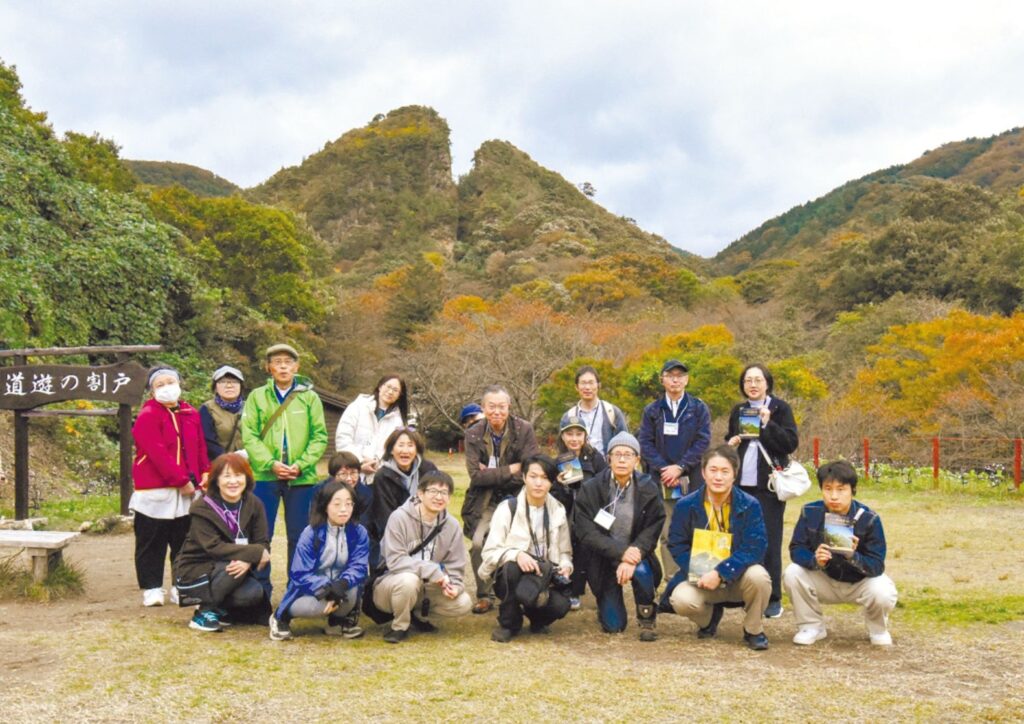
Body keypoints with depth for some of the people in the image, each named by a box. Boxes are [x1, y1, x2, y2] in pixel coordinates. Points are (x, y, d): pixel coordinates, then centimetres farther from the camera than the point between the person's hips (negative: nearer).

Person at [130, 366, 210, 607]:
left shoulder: (191, 414, 11)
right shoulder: (147, 416, -8)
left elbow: (200, 449, 11)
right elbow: (158, 454, -17)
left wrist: (204, 475, -3)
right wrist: (182, 480, -18)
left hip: (186, 492, 5)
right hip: (155, 493, -5)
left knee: (184, 542, 11)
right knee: (151, 544, 4)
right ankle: (152, 589, 13)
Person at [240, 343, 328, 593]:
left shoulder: (310, 397, 4)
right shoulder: (257, 397, 4)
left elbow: (320, 437, 1)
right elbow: (249, 436, -2)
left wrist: (301, 464, -12)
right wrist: (271, 464, -15)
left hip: (302, 478, 0)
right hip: (265, 476, 0)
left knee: (299, 535, 8)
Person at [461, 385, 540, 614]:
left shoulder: (524, 430, -7)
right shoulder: (474, 434, -3)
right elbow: (476, 475, -12)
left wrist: (492, 474, -12)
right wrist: (511, 469, -16)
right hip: (486, 502, 1)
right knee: (478, 542, -18)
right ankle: (484, 596, 0)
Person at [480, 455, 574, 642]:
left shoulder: (558, 511, 7)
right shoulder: (508, 508, -6)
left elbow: (565, 551, 14)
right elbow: (490, 552, -12)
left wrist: (565, 566, -10)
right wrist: (516, 555, -32)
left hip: (544, 578, 2)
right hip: (511, 577, -2)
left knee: (560, 605, -29)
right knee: (512, 566, -37)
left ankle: (537, 619, 9)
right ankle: (508, 623, -11)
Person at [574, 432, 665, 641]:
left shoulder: (649, 489, -8)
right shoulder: (591, 489, -10)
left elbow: (652, 530, -10)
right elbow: (586, 533, -15)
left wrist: (632, 559, -27)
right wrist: (621, 552, -28)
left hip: (636, 555, 0)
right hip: (604, 560, 0)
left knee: (642, 572, -36)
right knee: (613, 626, -5)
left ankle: (647, 621, -8)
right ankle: (607, 606, 33)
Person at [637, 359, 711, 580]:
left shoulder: (698, 408, 6)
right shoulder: (652, 410, 9)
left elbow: (703, 441, -2)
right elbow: (645, 443, 3)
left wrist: (680, 467, -11)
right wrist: (663, 469, -10)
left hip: (692, 480, -1)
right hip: (662, 480, 1)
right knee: (667, 535, 1)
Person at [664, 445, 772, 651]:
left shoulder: (750, 505, -9)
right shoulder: (685, 506, -5)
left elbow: (754, 548, -16)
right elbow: (677, 545, -2)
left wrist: (720, 573, -28)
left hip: (737, 578, -1)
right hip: (700, 578, 1)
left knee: (758, 576, -33)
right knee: (681, 600, -29)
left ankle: (753, 630, -2)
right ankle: (709, 616, 11)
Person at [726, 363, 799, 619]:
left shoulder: (780, 409, 0)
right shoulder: (738, 411, 14)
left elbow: (791, 444, -8)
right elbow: (728, 441, 25)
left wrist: (768, 424, -20)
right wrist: (731, 443, 2)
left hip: (769, 485, -4)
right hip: (742, 484, 4)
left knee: (769, 542, -4)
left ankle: (773, 599, 3)